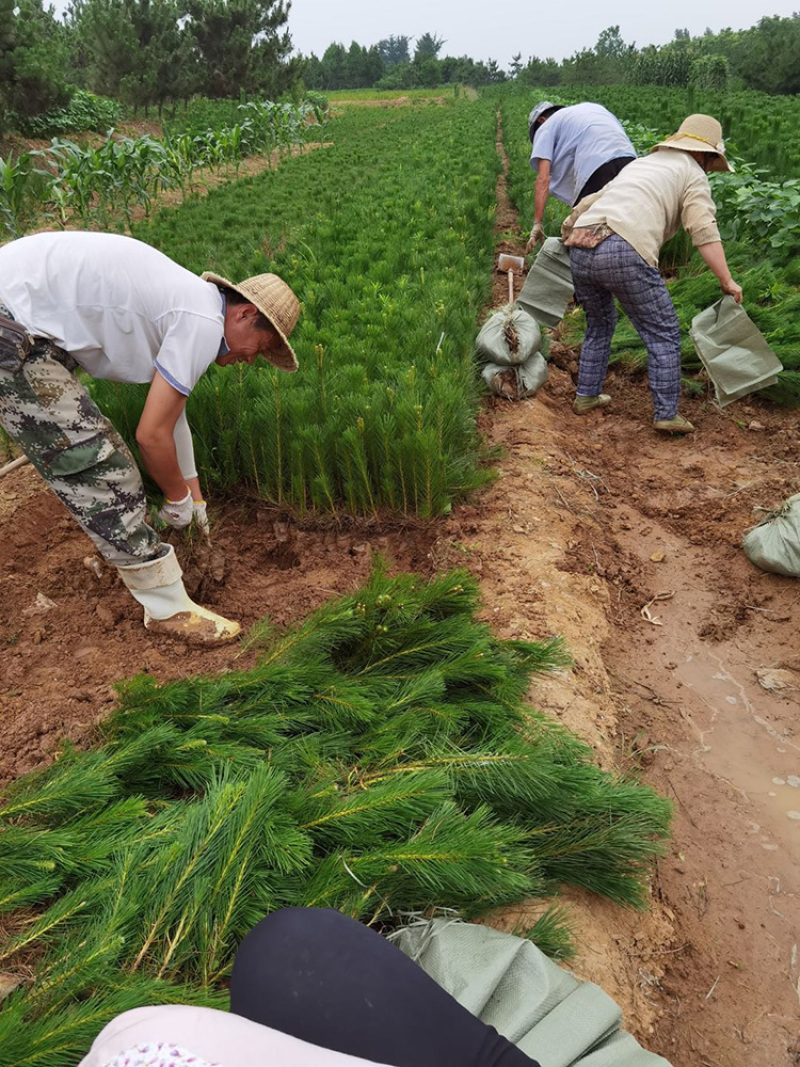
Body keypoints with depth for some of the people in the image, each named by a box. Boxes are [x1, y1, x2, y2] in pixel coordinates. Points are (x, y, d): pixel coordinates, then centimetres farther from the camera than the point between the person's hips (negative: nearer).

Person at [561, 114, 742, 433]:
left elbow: (587, 203, 36)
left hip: (580, 250, 7)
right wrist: (726, 281, -1)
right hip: (624, 252, -7)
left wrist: (570, 235, 51)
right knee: (663, 333, 5)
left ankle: (586, 396, 31)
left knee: (600, 323, 28)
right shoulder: (692, 174, 15)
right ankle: (667, 414, 5)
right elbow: (703, 230, 0)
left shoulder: (639, 164, 34)